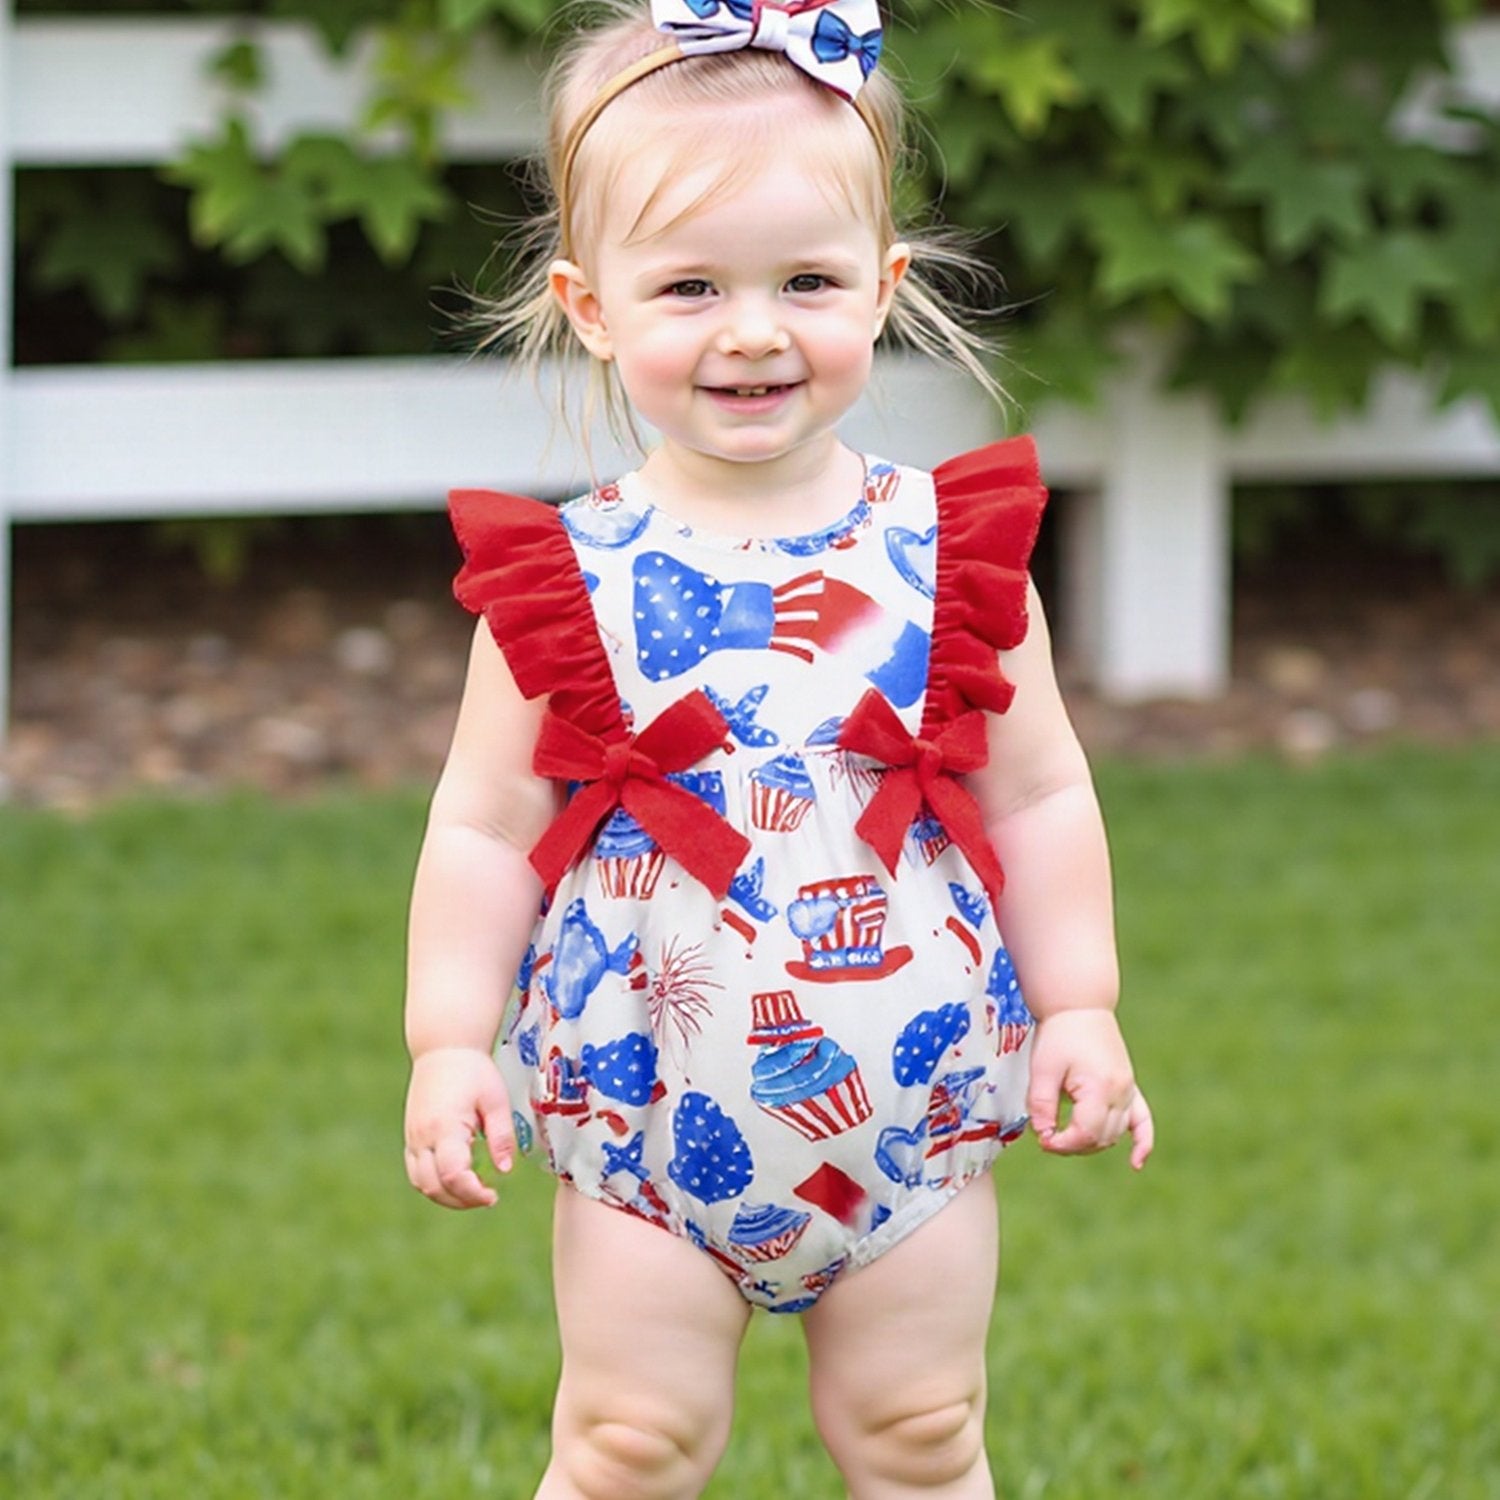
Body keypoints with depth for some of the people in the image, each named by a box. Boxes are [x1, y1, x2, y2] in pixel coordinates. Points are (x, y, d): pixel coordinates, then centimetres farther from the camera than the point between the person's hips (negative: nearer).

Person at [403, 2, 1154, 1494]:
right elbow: (482, 831, -2)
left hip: (912, 1109, 1)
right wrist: (447, 1042, -8)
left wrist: (1081, 1010, -1)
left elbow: (1040, 798, 3)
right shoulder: (566, 582, -6)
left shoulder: (949, 552, -3)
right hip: (648, 1116, -1)